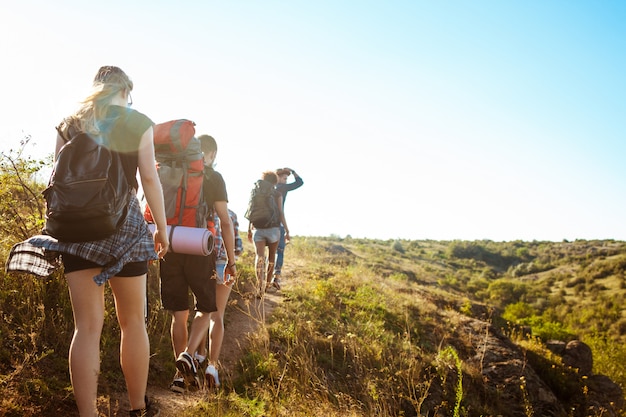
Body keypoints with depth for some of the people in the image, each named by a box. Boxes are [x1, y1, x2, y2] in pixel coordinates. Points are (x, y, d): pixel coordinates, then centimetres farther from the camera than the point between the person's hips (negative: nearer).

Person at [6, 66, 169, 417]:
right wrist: (162, 228, 1)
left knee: (88, 325, 4)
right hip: (124, 222, -2)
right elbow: (149, 178, -4)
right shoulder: (139, 123, 2)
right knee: (133, 321, 10)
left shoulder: (70, 123, 11)